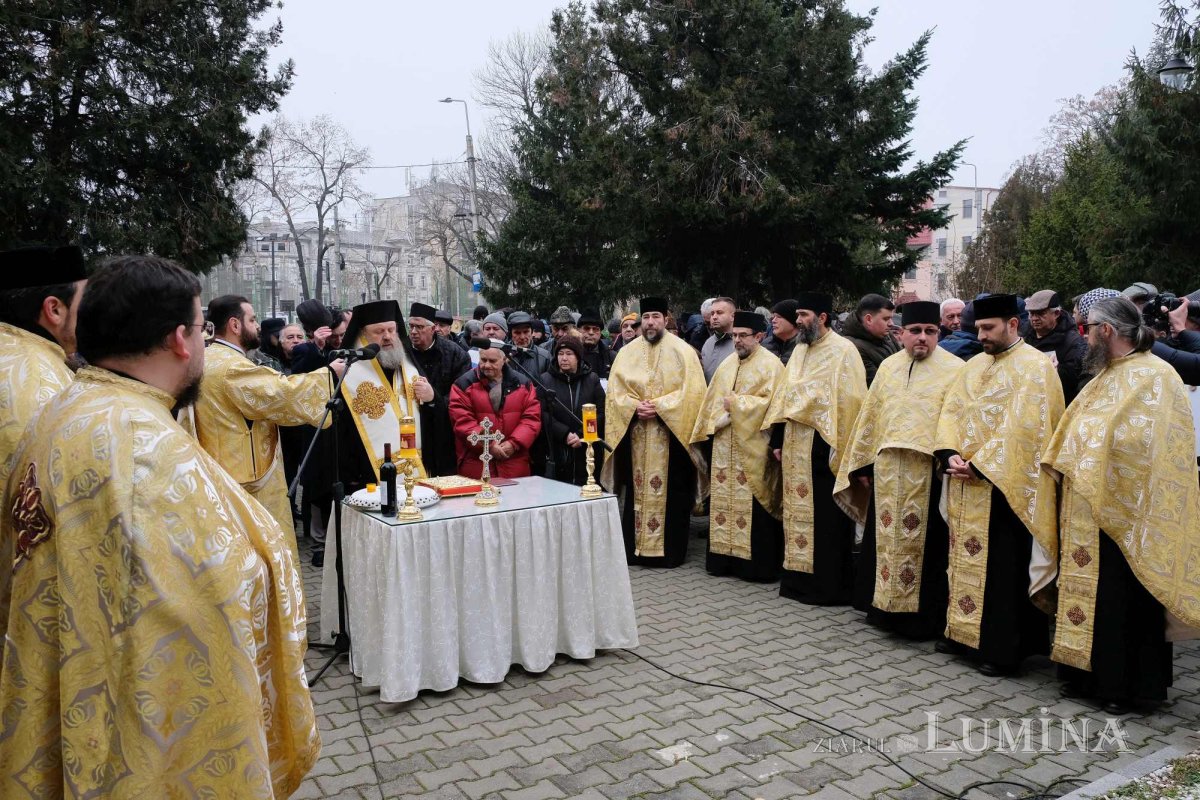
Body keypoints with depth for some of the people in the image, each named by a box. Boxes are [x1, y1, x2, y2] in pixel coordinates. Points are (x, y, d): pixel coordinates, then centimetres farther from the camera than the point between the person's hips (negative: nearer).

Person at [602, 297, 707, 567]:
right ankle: (635, 548, 13)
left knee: (670, 493, 0)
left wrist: (659, 406, -16)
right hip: (635, 436, 3)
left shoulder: (682, 351, 0)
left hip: (671, 435, -3)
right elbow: (615, 391, 7)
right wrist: (635, 407, -12)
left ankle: (671, 551, 9)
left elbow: (692, 391, -8)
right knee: (636, 491, 5)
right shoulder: (627, 352, 9)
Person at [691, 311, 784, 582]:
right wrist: (711, 427, 1)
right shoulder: (727, 364, 15)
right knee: (723, 500, 9)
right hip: (724, 445, 7)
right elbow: (712, 400, 15)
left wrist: (736, 403, -12)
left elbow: (770, 402, -16)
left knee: (753, 504, -3)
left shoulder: (770, 365, -5)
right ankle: (724, 556, 18)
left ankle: (757, 564, 6)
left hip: (753, 447, -6)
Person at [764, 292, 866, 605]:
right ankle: (799, 577, 21)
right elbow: (784, 395, 16)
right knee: (797, 511, 11)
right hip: (795, 446, 7)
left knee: (825, 518, -1)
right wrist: (778, 440, 12)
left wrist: (840, 449, -18)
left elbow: (848, 402, -14)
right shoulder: (800, 350, 14)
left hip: (821, 447, -7)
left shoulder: (843, 351, -9)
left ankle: (829, 585, 9)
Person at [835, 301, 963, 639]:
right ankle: (884, 607, 26)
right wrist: (863, 464, 12)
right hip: (887, 474, 5)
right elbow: (870, 417, 14)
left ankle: (924, 617, 14)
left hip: (929, 473, -5)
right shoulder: (888, 367, 11)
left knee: (924, 545, 2)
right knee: (886, 540, 13)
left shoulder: (954, 370, -3)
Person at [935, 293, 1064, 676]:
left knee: (1002, 569, -1)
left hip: (1005, 486, -7)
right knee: (966, 558, 13)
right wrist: (950, 455, -8)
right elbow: (951, 411, 9)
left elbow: (1021, 427, -19)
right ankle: (965, 631, 26)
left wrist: (980, 465, -19)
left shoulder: (1034, 366, -9)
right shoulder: (975, 364, 14)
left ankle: (1003, 649, 9)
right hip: (967, 484, 7)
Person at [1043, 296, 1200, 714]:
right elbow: (1076, 428, 18)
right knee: (1091, 593, 13)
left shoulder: (1152, 377, -14)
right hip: (1089, 507, 9)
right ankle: (1091, 675, 24)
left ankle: (1130, 687, 14)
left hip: (1120, 511, -9)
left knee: (1121, 600, 1)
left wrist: (1082, 458, -13)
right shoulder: (1108, 375, 15)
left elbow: (1133, 440, -25)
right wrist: (1063, 465, 3)